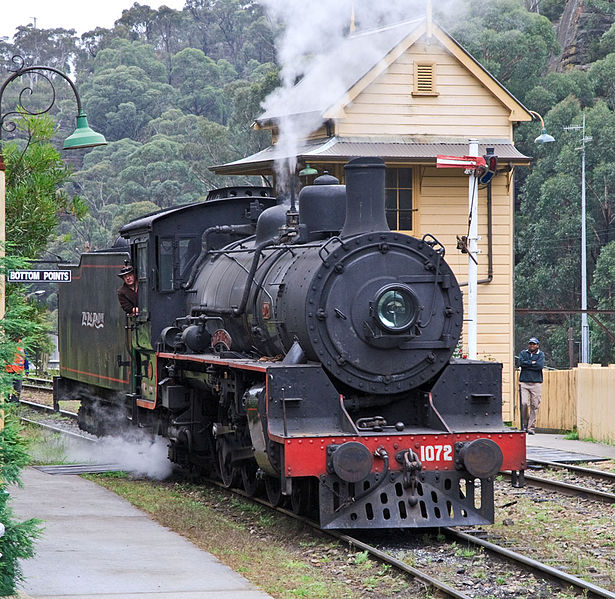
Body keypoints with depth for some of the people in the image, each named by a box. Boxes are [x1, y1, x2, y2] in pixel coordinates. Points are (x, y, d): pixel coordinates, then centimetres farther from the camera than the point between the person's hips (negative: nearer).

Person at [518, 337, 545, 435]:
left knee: (535, 406, -3)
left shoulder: (541, 354, 10)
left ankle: (531, 427, 2)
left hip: (536, 383, 0)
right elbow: (521, 363, -5)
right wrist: (532, 363, -6)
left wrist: (527, 365, -4)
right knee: (524, 403, -14)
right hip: (524, 382, 0)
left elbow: (540, 365, -8)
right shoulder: (523, 353, 14)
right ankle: (525, 423, 6)